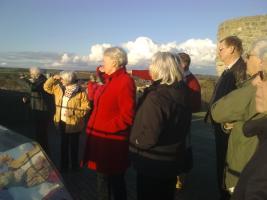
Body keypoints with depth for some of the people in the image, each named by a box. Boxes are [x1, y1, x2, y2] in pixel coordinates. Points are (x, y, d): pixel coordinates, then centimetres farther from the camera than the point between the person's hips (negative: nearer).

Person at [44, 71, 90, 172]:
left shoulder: (81, 92, -17)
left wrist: (72, 112, -27)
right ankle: (64, 166, 35)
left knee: (73, 146, 12)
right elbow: (46, 87, 13)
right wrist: (53, 78, -3)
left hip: (74, 124, -5)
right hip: (62, 122, 5)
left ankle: (75, 167, 31)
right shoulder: (59, 88, 2)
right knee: (64, 145, 19)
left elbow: (86, 108, -17)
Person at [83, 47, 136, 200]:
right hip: (102, 138, 9)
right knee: (103, 177, 21)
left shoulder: (125, 81, -17)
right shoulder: (110, 80, 12)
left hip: (112, 141, -9)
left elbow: (127, 115, -22)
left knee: (114, 180, 6)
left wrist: (107, 127, -19)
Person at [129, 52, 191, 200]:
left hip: (153, 162, -7)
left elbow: (150, 136, -29)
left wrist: (136, 143, -10)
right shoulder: (182, 91, -3)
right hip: (173, 158, 7)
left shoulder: (156, 97, -28)